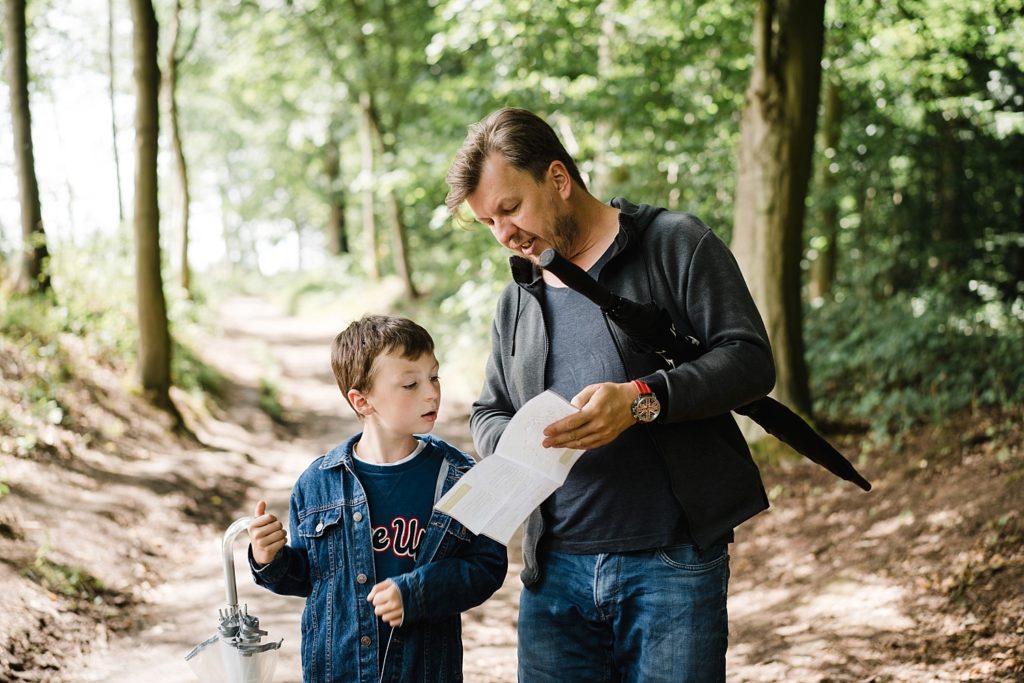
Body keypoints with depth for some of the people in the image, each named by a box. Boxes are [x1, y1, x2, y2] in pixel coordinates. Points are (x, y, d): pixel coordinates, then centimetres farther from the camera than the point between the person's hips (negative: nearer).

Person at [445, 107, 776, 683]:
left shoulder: (676, 245, -1)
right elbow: (488, 412, 24)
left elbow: (750, 359, -9)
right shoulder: (517, 300, 16)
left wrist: (642, 399, -23)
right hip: (555, 571, 5)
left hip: (673, 565, -5)